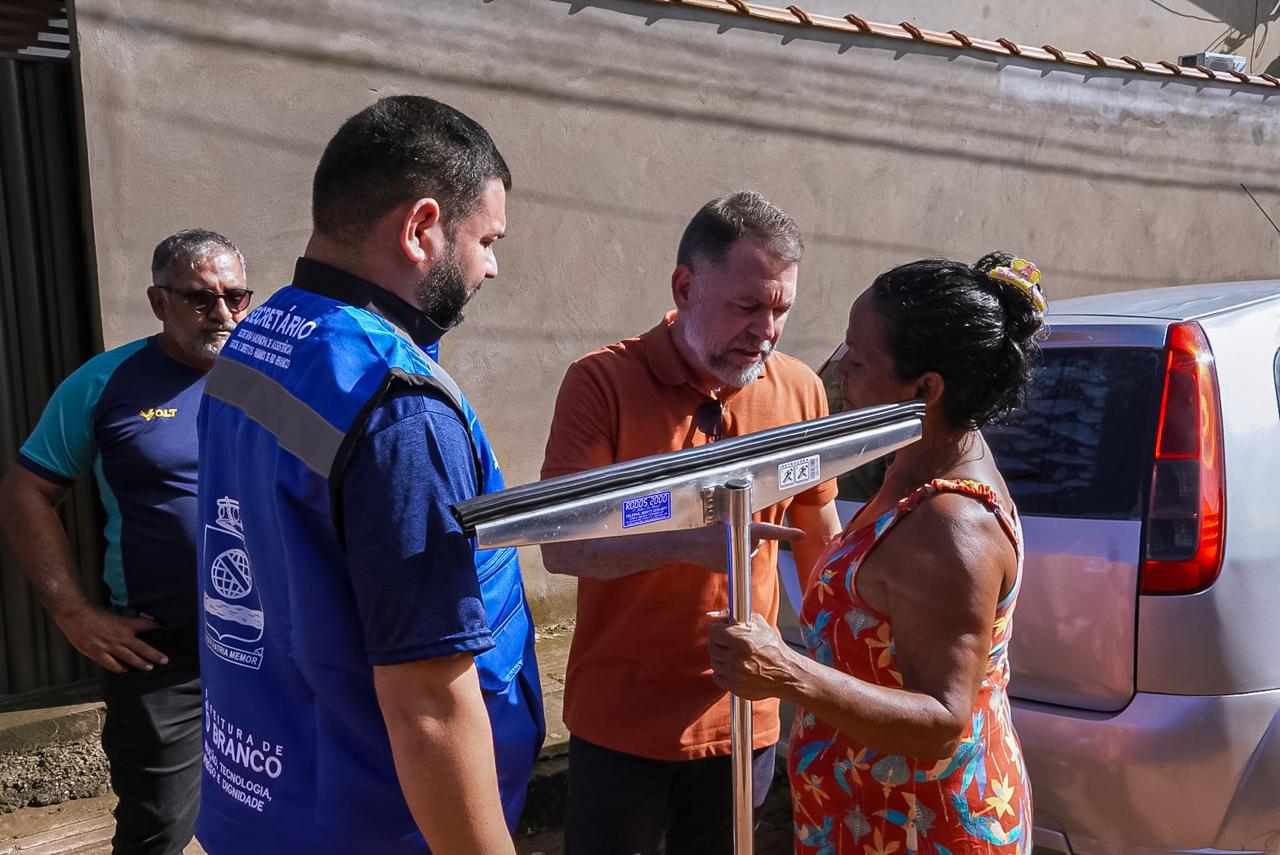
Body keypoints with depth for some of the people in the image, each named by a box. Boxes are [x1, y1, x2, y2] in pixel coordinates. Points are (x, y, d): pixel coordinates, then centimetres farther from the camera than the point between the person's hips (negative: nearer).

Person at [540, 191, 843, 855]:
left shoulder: (801, 391, 0)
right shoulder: (603, 382, -12)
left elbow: (823, 546, 11)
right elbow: (561, 546, -18)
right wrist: (690, 542, -31)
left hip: (744, 718, 3)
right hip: (621, 720, -3)